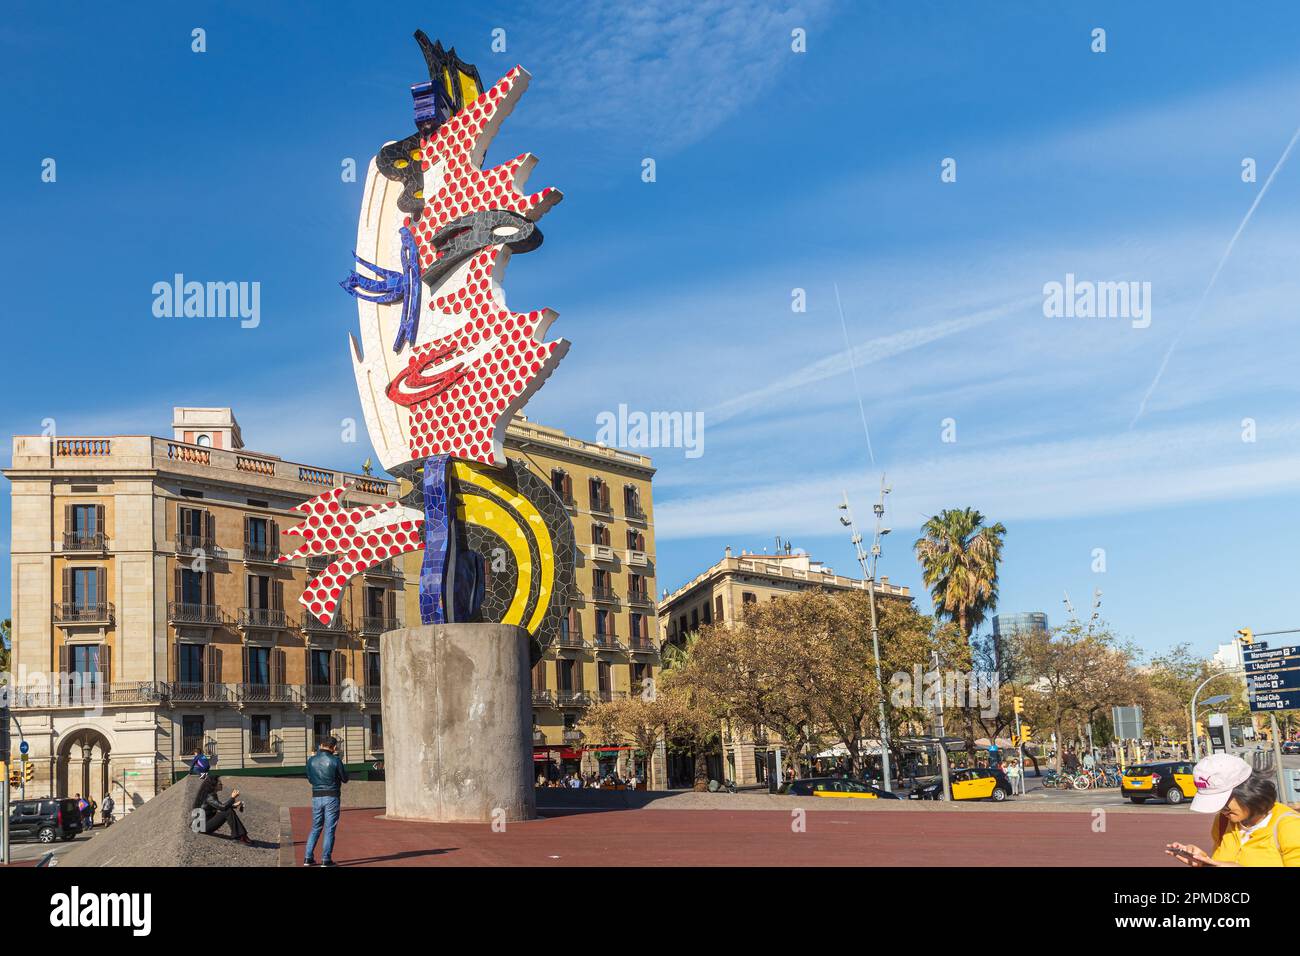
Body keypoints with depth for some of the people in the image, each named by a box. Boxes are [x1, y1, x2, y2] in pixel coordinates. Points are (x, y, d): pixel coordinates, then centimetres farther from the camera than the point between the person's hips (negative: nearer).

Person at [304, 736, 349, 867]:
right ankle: (326, 860, 0)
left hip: (316, 797, 4)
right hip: (331, 797, -4)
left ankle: (308, 858, 13)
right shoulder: (335, 760, -11)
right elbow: (345, 779, 0)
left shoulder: (311, 761, 1)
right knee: (329, 829, 2)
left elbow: (310, 778, 14)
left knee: (315, 828, 16)